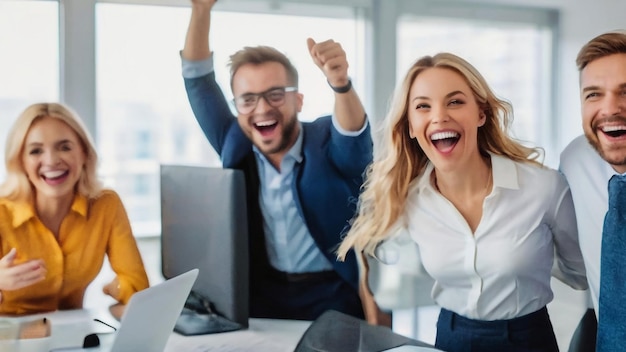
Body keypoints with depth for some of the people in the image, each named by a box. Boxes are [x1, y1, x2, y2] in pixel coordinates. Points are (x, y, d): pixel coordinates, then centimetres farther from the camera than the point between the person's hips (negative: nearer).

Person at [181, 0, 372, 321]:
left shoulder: (329, 141, -5)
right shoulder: (237, 145, 4)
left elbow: (354, 136, -26)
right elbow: (198, 82, 1)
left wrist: (340, 83, -47)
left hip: (332, 297, -3)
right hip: (261, 295, 3)